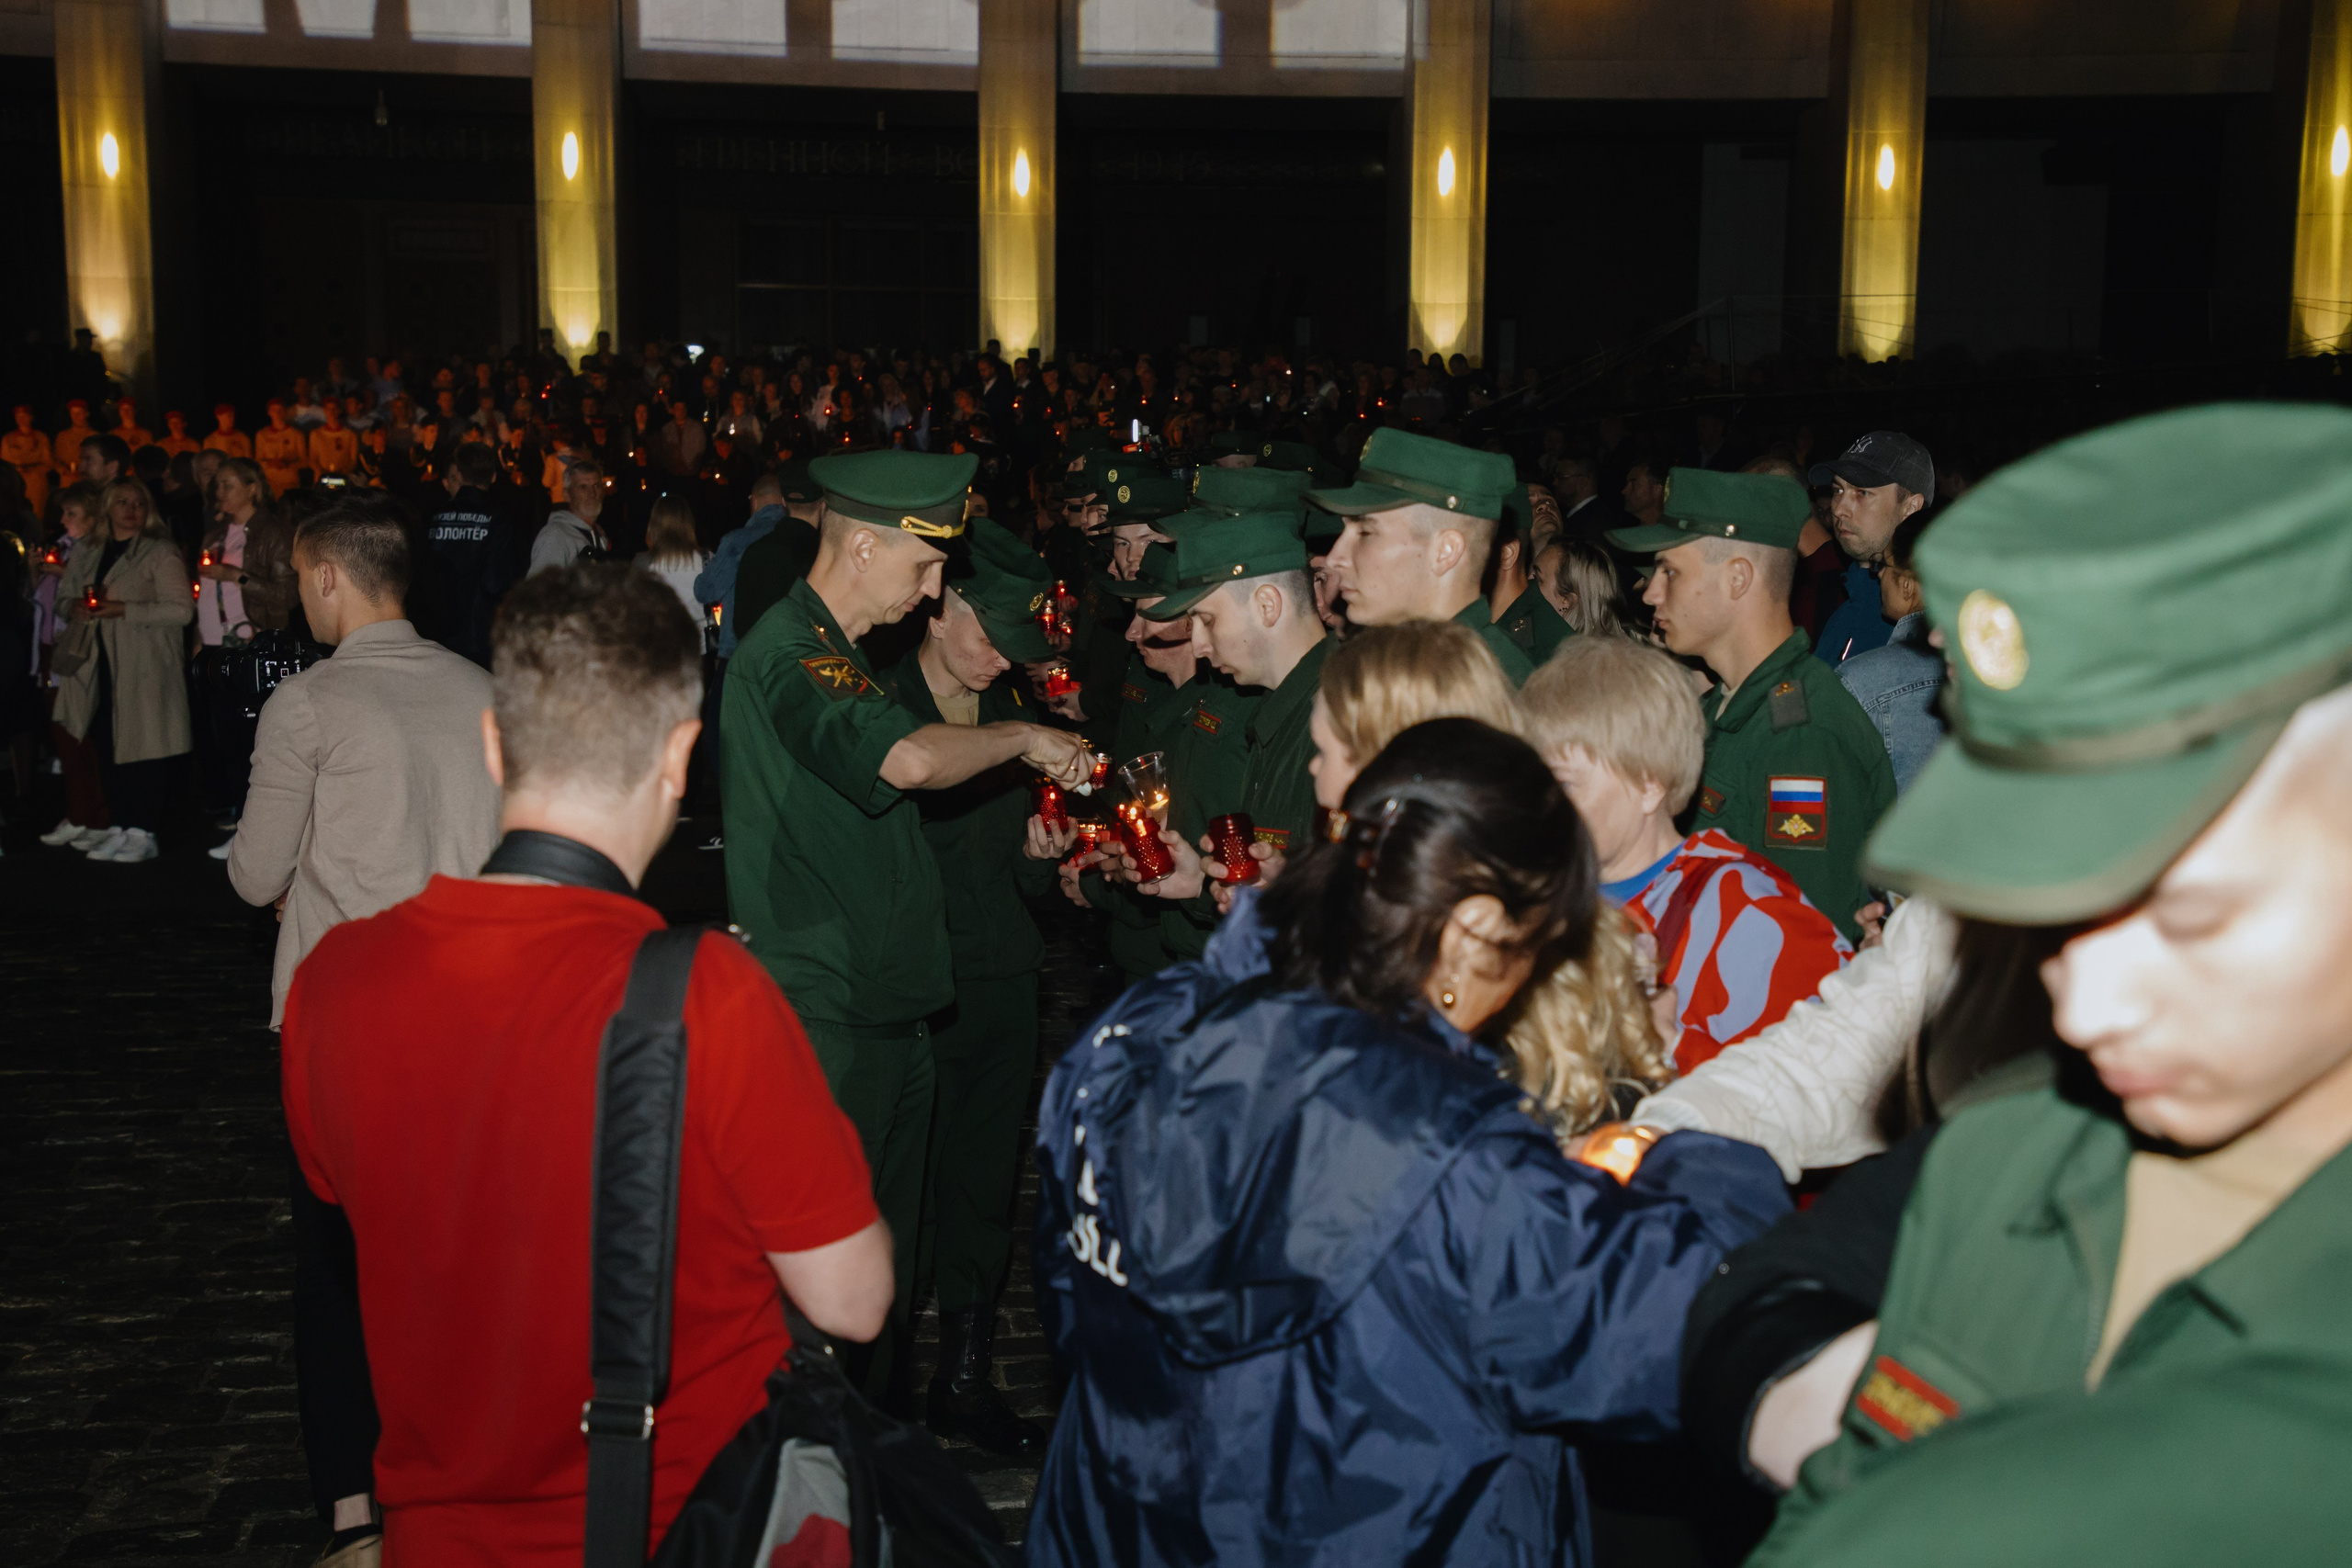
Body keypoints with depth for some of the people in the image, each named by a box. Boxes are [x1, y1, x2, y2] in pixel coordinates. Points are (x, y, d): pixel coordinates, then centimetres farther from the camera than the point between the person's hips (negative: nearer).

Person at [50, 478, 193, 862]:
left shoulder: (160, 553, -4)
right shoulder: (88, 553, 15)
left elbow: (181, 610, -13)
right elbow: (63, 595, 24)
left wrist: (122, 610, -18)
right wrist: (75, 607, -1)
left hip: (145, 668, -6)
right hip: (101, 667, 6)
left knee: (143, 748, -4)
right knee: (107, 747, 6)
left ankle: (143, 833, 2)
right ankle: (119, 828, 14)